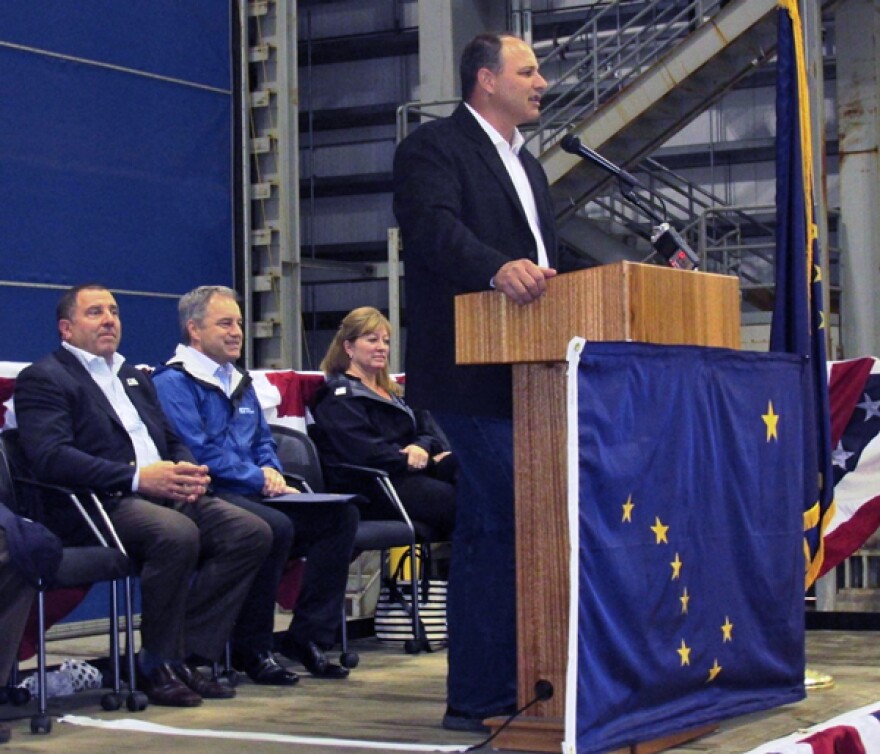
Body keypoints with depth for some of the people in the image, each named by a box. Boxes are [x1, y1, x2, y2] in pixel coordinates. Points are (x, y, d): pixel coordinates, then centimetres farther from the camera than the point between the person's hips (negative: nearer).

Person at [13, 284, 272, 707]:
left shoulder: (135, 378, 28)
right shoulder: (42, 379, 2)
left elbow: (173, 441, 25)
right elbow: (49, 457, -14)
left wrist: (188, 471, -2)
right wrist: (137, 477, -23)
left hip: (166, 495, 8)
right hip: (99, 504, -8)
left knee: (252, 533, -14)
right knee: (177, 534, -36)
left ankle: (185, 655, -10)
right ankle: (158, 667, -17)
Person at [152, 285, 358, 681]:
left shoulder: (240, 382, 23)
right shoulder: (173, 382, -5)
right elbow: (197, 453, -15)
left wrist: (271, 470, 4)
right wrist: (258, 479, -11)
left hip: (250, 497, 9)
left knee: (340, 514, -8)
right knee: (275, 527, -35)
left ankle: (308, 636, -7)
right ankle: (251, 648, -20)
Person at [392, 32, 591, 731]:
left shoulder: (527, 164, 25)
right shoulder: (432, 148, -4)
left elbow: (553, 258, 25)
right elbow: (435, 229, -21)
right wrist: (498, 268, -39)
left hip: (531, 377, 9)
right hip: (475, 375, -9)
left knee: (523, 525, 11)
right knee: (495, 527, -12)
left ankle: (516, 685, 19)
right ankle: (478, 697, -6)